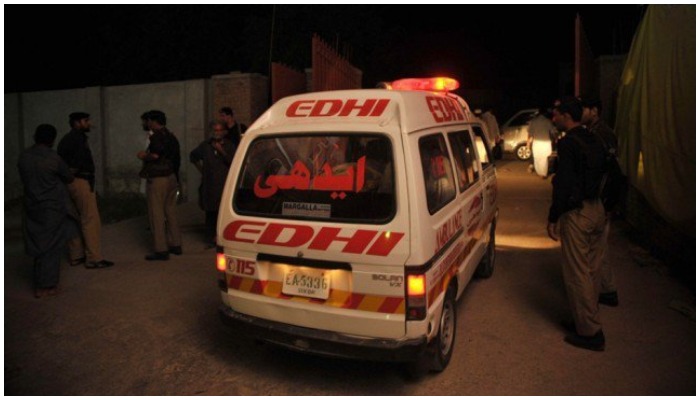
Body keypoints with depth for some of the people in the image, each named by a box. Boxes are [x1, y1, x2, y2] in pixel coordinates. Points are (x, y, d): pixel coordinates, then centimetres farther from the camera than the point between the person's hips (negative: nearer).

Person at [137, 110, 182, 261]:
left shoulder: (157, 136, -13)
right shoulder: (172, 137, 16)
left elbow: (155, 156, -26)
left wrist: (144, 156, -8)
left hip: (157, 179, -9)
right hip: (172, 178, 9)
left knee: (156, 215, -4)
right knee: (171, 211, 15)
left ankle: (161, 250, -2)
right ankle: (175, 245, 21)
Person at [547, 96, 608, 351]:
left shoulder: (568, 143, -15)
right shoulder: (594, 142, 12)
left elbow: (563, 184, -20)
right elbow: (601, 175, 16)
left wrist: (553, 218, -15)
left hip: (577, 213, -9)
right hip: (597, 209, 9)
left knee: (577, 273, -1)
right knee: (591, 270, 17)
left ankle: (590, 333, 5)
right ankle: (588, 320, 30)